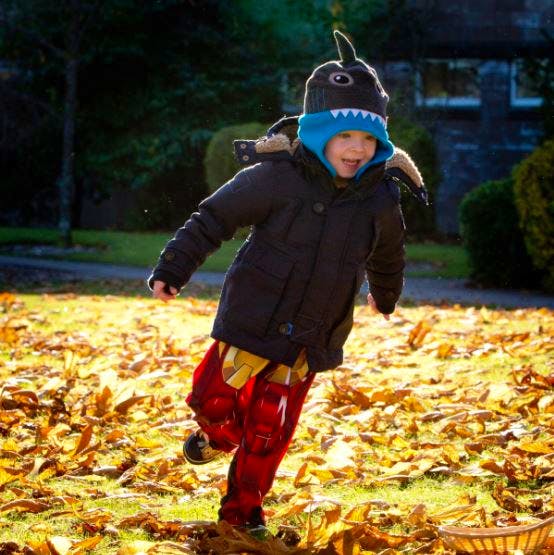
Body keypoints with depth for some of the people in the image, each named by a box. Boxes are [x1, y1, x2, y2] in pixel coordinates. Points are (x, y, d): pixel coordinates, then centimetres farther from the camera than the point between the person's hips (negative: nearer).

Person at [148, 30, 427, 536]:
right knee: (213, 399, 3)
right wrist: (173, 268, -10)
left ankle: (243, 508, 25)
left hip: (312, 339, 2)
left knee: (270, 430, 5)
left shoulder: (381, 200, -3)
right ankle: (221, 437, 39)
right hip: (252, 319, -2)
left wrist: (386, 297, 36)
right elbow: (215, 218, -8)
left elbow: (387, 257, 19)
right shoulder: (277, 177, -16)